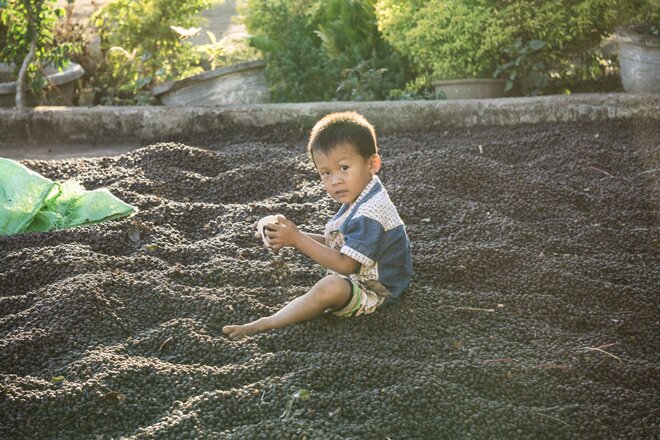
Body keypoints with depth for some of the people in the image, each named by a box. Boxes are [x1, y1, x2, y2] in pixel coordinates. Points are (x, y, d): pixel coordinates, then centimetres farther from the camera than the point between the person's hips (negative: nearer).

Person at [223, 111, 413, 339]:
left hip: (371, 292, -12)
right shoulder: (357, 200, 6)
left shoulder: (369, 214, -27)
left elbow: (345, 264, -27)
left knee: (330, 287, -36)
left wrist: (297, 239, -24)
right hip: (356, 278, 12)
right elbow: (339, 243, 11)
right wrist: (295, 237, -2)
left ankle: (264, 324, -26)